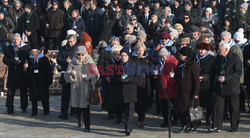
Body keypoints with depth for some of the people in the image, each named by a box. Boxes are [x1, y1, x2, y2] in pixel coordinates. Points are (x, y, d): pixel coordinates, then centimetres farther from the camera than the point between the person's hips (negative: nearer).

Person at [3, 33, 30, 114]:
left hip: (23, 72, -1)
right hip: (12, 72, 1)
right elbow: (5, 59, 2)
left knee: (23, 91, 5)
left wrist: (20, 62, -14)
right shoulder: (8, 48, 9)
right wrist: (13, 61, -15)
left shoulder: (26, 48, 5)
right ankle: (9, 108, 6)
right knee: (10, 91, 0)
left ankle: (24, 107, 15)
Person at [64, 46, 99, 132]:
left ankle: (87, 126, 2)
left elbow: (96, 75, 1)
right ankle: (80, 119, 41)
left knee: (86, 107, -6)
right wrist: (71, 74, -21)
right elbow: (67, 77, 0)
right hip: (76, 88, 2)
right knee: (78, 106, 11)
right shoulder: (72, 64, 4)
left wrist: (89, 78, -17)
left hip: (87, 88, -2)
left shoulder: (90, 63, 1)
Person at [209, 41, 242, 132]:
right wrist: (216, 78, -2)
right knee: (218, 107, -2)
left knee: (234, 108, 5)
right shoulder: (217, 59, 12)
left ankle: (234, 127, 18)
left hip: (232, 87, -4)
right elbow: (213, 72, 19)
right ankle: (217, 126, 1)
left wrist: (226, 78, -20)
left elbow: (238, 73, -13)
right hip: (220, 87, 4)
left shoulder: (235, 58, -7)